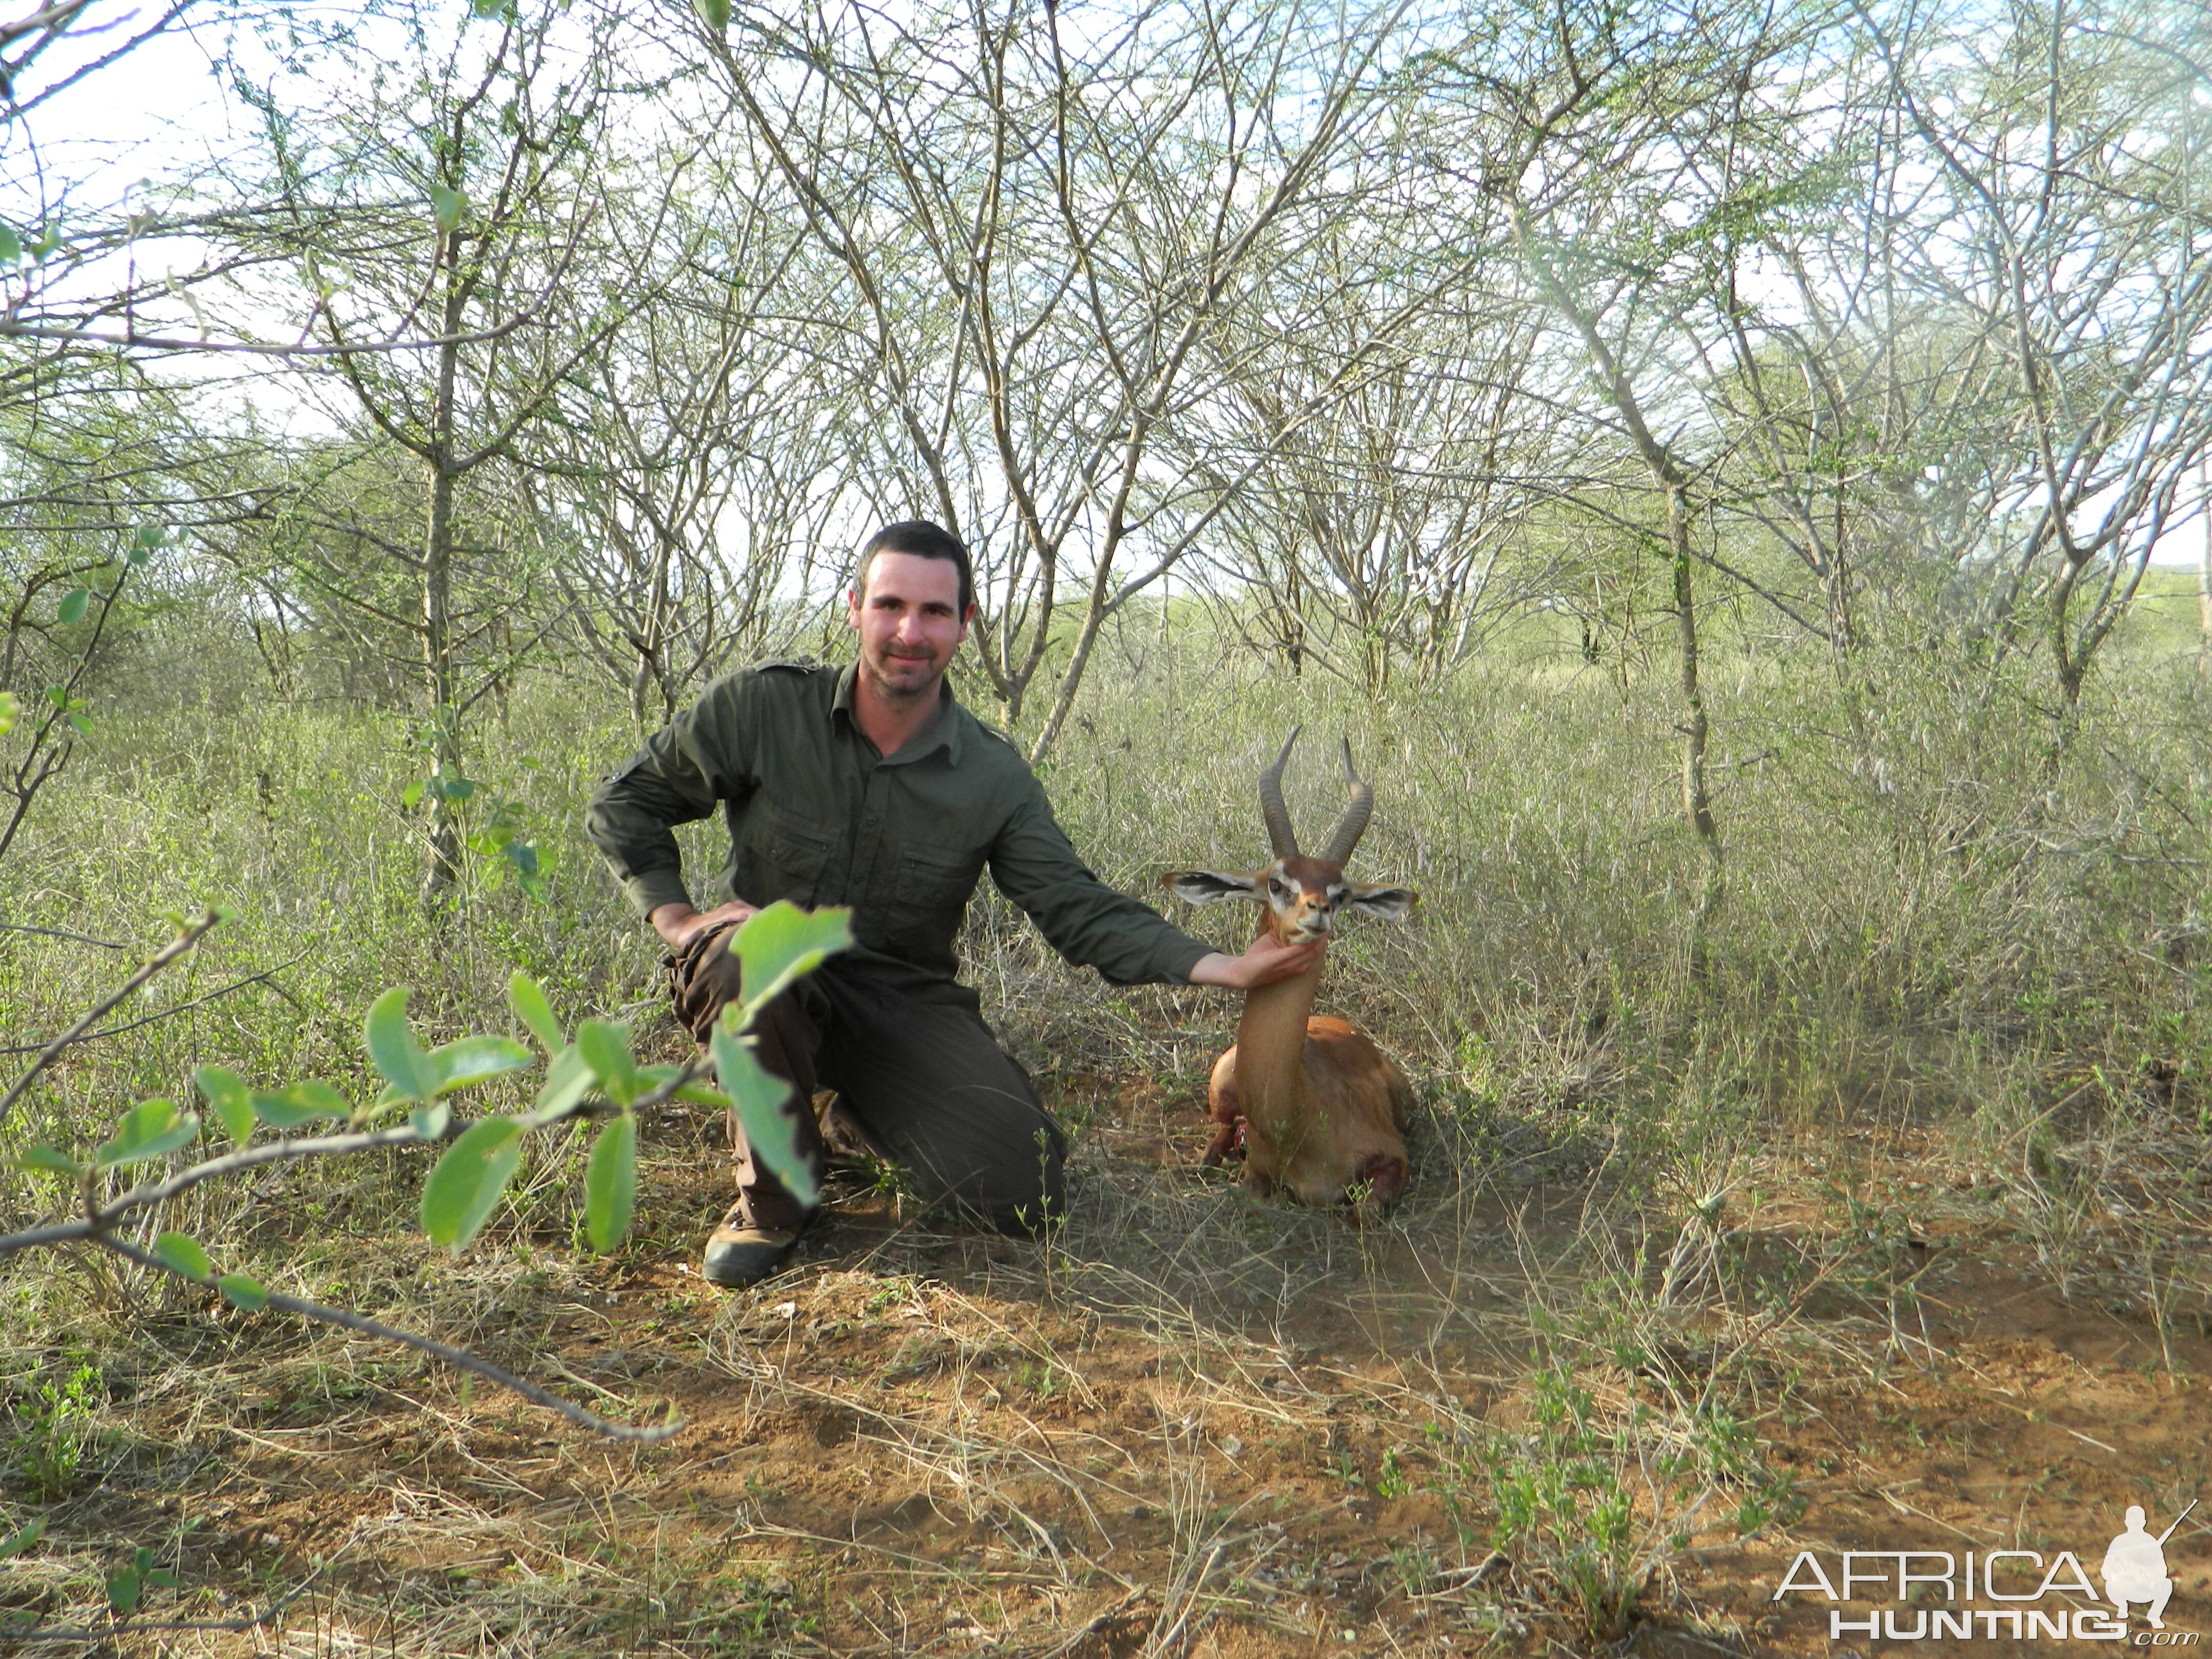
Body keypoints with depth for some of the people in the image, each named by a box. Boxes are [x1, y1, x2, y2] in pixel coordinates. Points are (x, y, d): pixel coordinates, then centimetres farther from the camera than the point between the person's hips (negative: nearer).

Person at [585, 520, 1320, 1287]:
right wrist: (674, 916, -12)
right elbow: (626, 800, 3)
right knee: (751, 955, -39)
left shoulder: (995, 779, -5)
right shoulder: (762, 706, -10)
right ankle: (771, 1198, -11)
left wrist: (1226, 967, -18)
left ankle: (861, 1113, 18)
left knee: (1026, 1194, -13)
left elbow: (1079, 908, -6)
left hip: (903, 1001, 2)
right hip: (761, 984, -1)